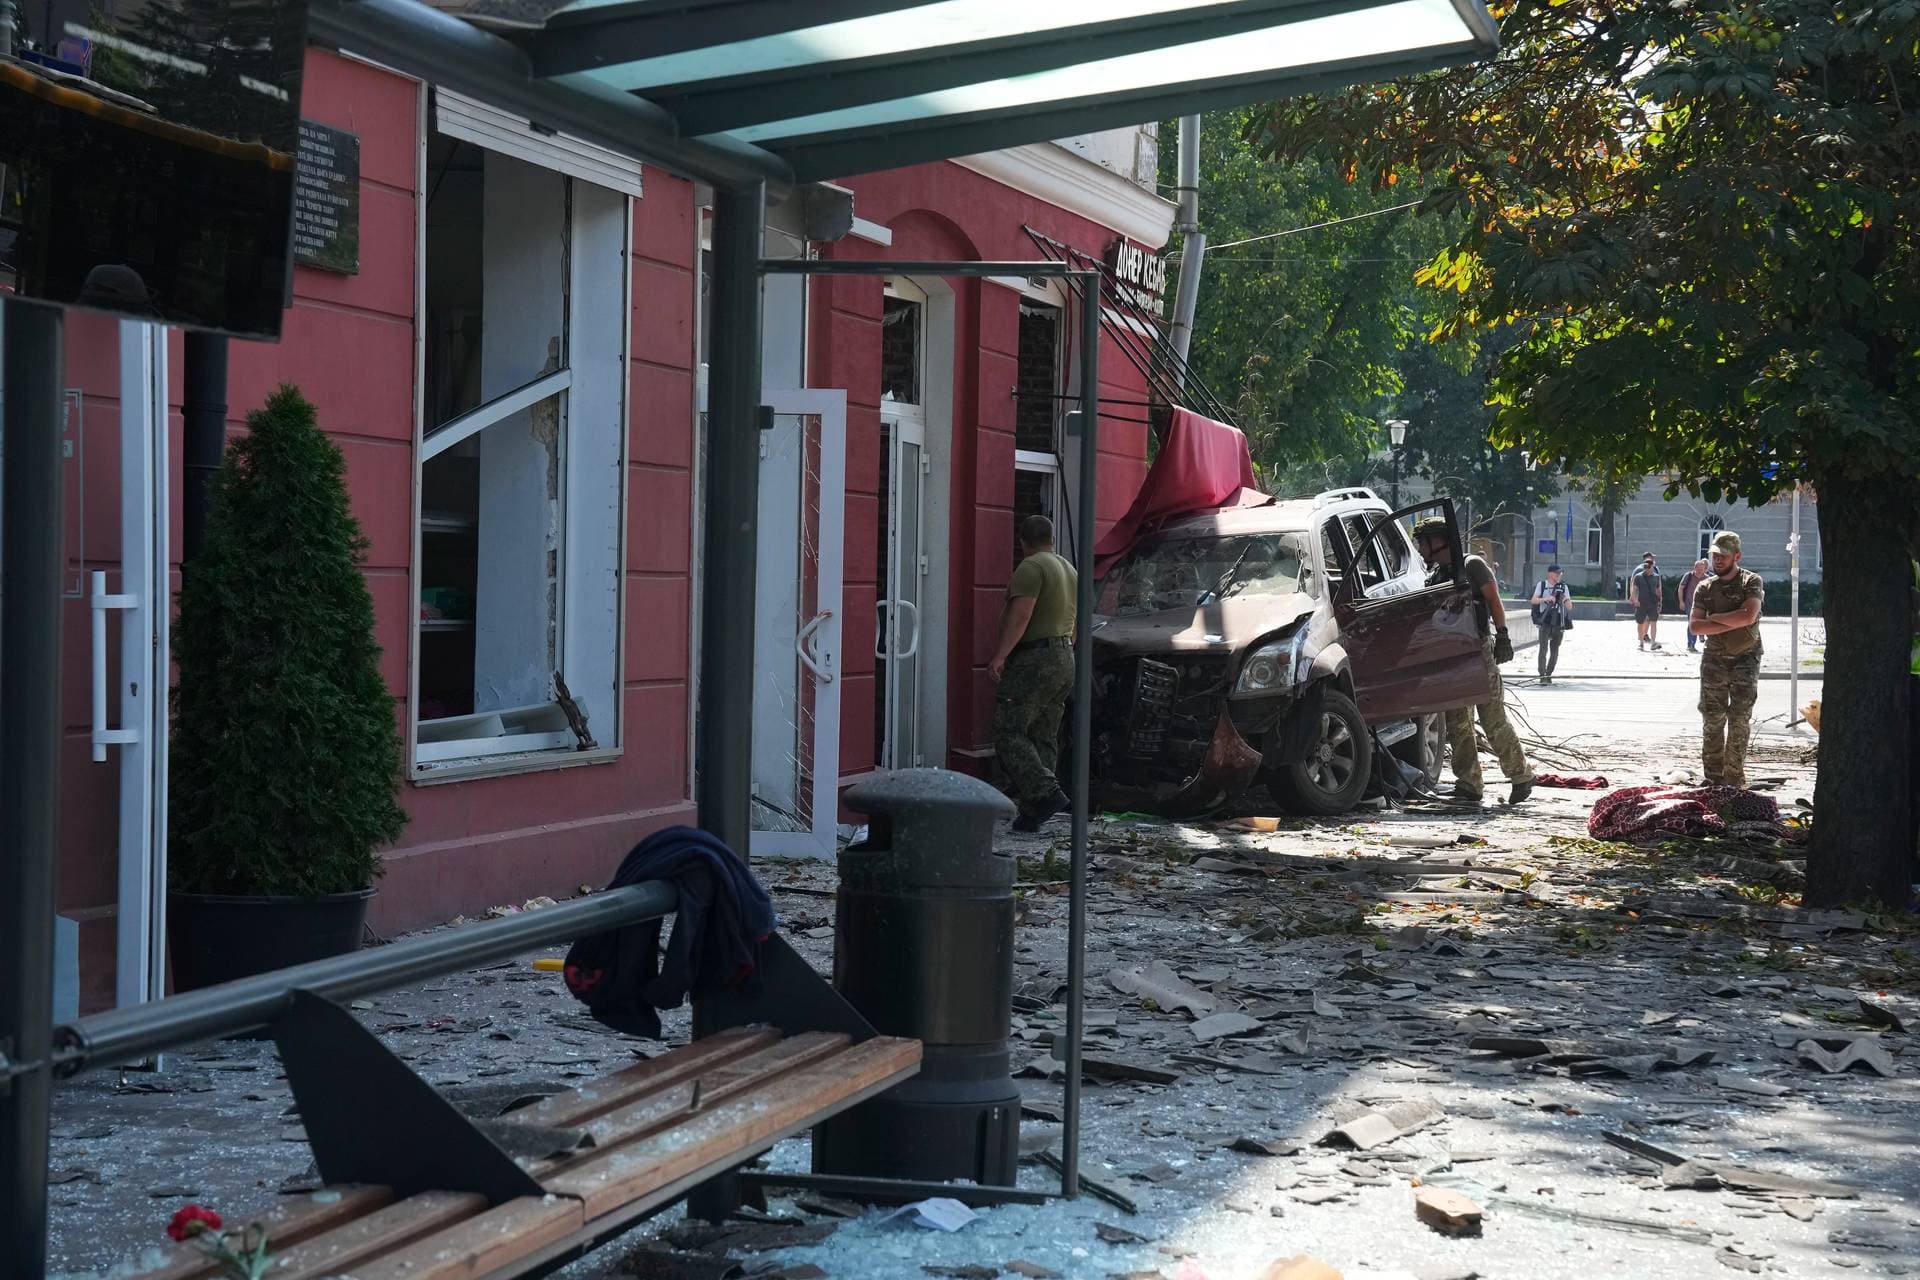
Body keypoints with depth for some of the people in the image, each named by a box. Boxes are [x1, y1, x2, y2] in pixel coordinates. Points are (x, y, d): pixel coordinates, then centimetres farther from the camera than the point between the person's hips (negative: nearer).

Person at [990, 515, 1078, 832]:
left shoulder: (1031, 567, -10)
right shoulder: (1069, 569, 18)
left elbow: (1021, 615, -21)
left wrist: (1000, 655, -26)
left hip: (1034, 661, -9)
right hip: (1065, 661, 9)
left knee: (1009, 733, -9)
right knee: (1044, 738, 8)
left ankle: (1046, 793, -19)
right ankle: (1033, 811, 6)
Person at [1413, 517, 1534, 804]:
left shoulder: (1472, 565, -1)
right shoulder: (1433, 577, 18)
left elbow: (1494, 601, -5)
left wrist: (1502, 636, -13)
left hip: (1479, 649, -7)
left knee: (1493, 720, -8)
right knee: (1457, 723, 3)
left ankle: (1521, 776, 2)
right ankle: (1468, 784, 6)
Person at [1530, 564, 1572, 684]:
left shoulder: (1563, 587, 10)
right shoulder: (1541, 584, 4)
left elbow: (1570, 607, 7)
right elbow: (1534, 600, -4)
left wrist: (1566, 601, -15)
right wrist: (1546, 599, -21)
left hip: (1558, 622, 3)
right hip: (1545, 621, -3)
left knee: (1555, 650, 6)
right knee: (1544, 648, -12)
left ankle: (1549, 675, 17)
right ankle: (1542, 675, -15)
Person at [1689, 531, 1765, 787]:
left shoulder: (1751, 582, -2)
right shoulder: (1704, 588, 8)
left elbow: (1748, 616, -19)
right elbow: (1694, 626, -5)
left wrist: (1714, 618, -8)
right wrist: (1732, 624, -13)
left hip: (1745, 660, -3)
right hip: (1714, 660, 3)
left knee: (1740, 722, -2)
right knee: (1712, 721, 1)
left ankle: (1734, 780, 4)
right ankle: (1713, 779, 7)